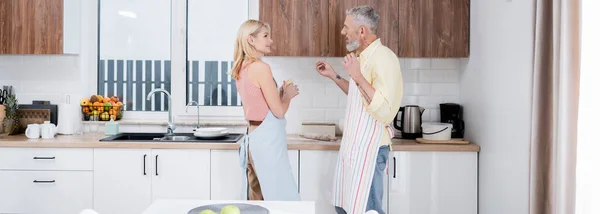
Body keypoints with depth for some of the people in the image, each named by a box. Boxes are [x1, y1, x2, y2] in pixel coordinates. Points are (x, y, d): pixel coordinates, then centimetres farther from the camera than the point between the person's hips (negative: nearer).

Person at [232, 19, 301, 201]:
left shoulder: (241, 69, 11)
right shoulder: (261, 67, -15)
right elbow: (279, 111, -14)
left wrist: (281, 92, 14)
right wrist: (288, 95, 3)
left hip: (253, 137, 9)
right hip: (267, 140, -9)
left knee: (257, 200, 13)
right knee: (281, 199, -2)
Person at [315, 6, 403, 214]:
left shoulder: (383, 58, -18)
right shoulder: (363, 56, 12)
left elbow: (385, 111, -28)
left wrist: (358, 77, -31)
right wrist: (333, 76, 22)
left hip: (369, 148, -10)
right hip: (353, 145, 10)